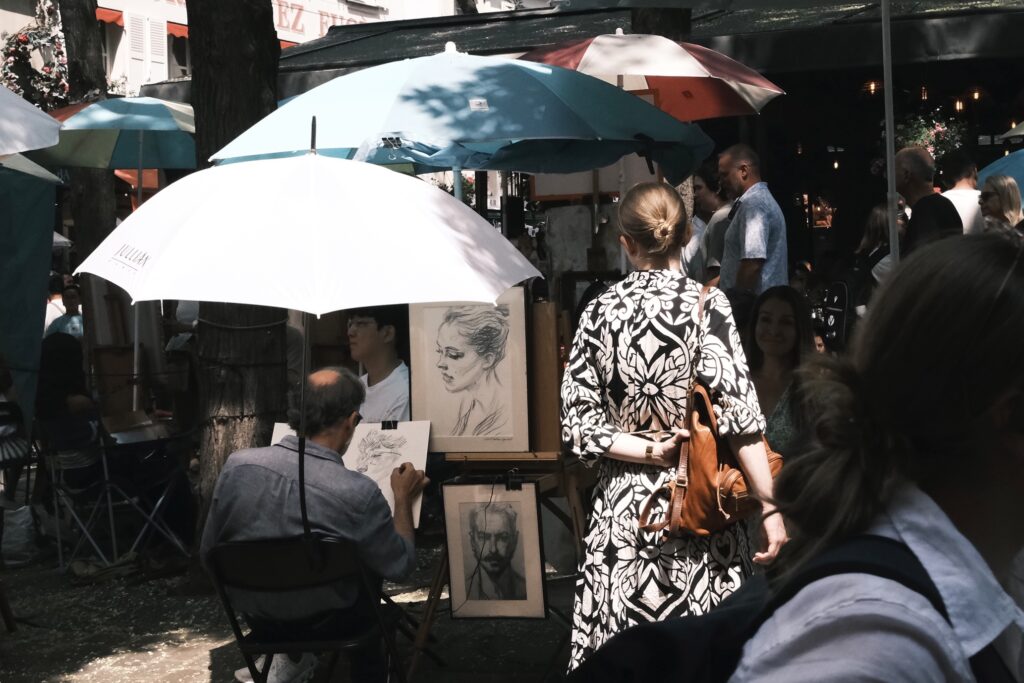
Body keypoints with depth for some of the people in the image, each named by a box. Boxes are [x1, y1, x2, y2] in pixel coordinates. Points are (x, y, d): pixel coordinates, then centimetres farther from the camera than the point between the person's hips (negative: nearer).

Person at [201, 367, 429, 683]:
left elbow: (208, 553, -5)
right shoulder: (358, 492, -28)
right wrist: (403, 498, 3)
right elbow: (400, 565, -11)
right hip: (323, 624, -3)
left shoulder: (237, 465, -19)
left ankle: (290, 656, 30)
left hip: (255, 618, 3)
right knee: (372, 565, 29)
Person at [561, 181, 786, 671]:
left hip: (622, 503, 3)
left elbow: (579, 422, 0)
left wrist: (648, 451, -3)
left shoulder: (599, 311, 2)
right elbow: (739, 415, -12)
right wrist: (770, 507, -10)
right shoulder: (706, 304, -7)